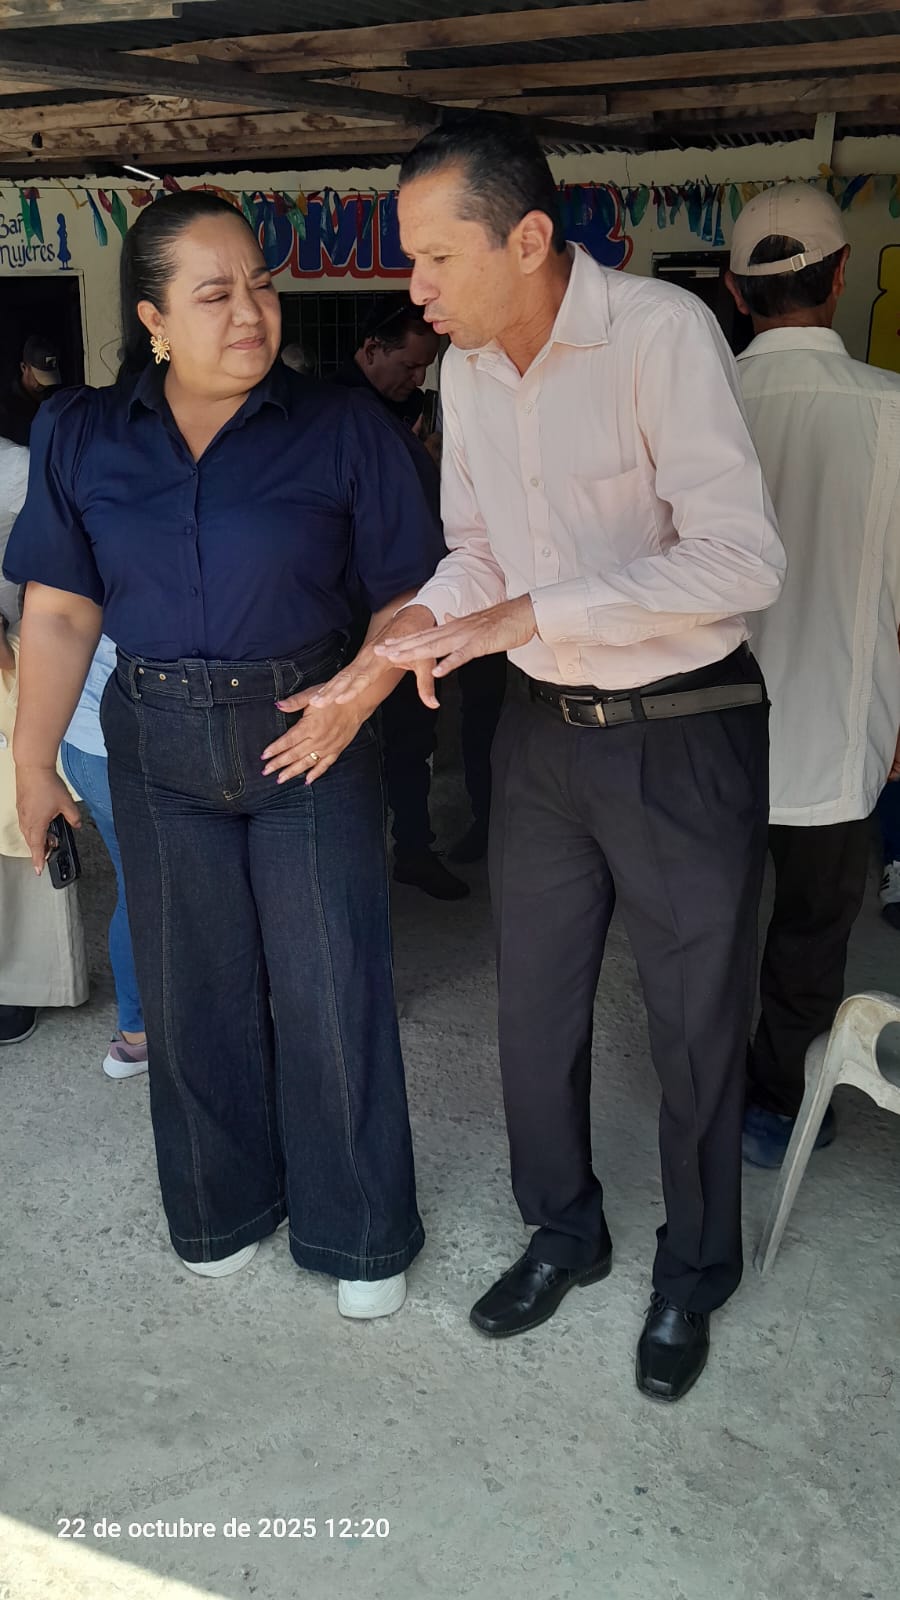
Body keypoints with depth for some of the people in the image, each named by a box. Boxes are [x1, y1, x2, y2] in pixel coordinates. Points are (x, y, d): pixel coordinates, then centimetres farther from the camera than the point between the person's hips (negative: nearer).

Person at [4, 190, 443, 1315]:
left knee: (330, 993, 4)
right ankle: (224, 1206, 38)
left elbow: (409, 596, -3)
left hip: (306, 744, -2)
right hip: (157, 751, 3)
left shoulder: (343, 431, -6)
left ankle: (357, 1234, 26)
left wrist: (358, 695, -19)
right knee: (191, 989, 14)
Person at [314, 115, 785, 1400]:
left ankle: (692, 1275, 35)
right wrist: (410, 637, -8)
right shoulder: (468, 366, 3)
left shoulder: (662, 332, -18)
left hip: (683, 734, -6)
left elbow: (742, 560, -25)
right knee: (535, 1005, 16)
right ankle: (565, 1233, 41)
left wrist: (524, 616, -26)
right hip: (544, 730, 6)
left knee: (697, 1025, 10)